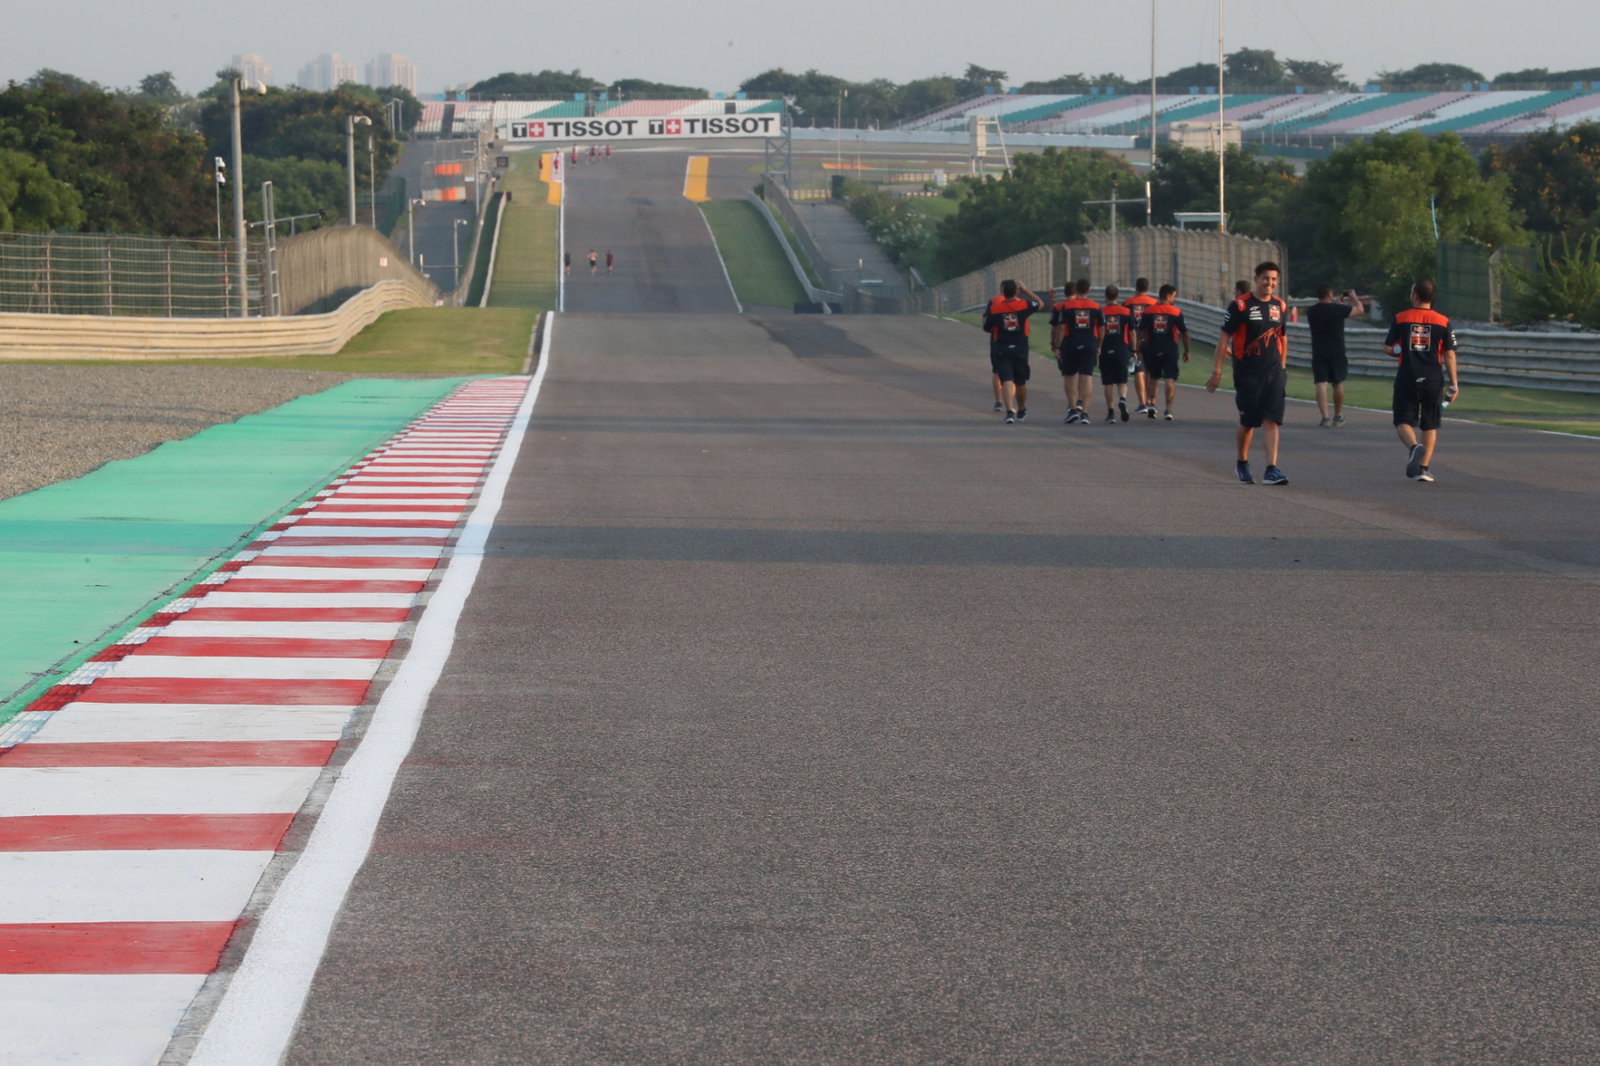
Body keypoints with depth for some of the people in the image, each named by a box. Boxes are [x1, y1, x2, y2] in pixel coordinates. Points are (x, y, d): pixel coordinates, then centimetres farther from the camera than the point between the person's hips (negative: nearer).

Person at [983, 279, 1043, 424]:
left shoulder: (994, 308, -7)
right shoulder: (1023, 305, -6)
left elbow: (986, 327, 3)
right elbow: (1040, 303, 12)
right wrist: (1026, 291, 19)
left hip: (1000, 349, -1)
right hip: (1020, 349, 1)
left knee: (1006, 381, -7)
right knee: (1020, 382, 17)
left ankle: (1010, 411, -25)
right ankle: (1021, 410, 36)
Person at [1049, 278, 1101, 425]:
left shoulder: (1064, 306, -4)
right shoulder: (1096, 307, 5)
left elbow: (1060, 329, -7)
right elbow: (1101, 330, 9)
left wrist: (1056, 347, -2)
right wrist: (1098, 347, 20)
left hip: (1070, 345, -2)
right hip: (1090, 345, 2)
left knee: (1069, 376, 11)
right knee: (1087, 377, 1)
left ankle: (1073, 407, 1)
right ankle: (1084, 412, -4)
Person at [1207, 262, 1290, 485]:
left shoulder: (1281, 306, 8)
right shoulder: (1240, 305, -7)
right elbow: (1224, 338, -5)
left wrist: (1283, 367, 19)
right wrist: (1217, 370, -8)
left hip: (1274, 373, 3)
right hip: (1247, 372, -3)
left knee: (1272, 420, -7)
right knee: (1248, 422, 6)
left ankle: (1271, 470, -11)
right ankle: (1242, 463, 29)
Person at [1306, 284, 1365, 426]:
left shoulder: (1311, 311, 0)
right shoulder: (1338, 309, -11)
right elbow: (1360, 309, 1)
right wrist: (1354, 297, 19)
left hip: (1318, 354, 1)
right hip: (1337, 353, -1)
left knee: (1321, 384, -4)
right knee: (1338, 384, 15)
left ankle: (1325, 417, -17)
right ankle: (1338, 417, 25)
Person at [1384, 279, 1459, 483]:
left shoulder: (1400, 319, -2)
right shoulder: (1443, 322, 0)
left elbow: (1388, 348, -3)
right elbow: (1449, 355, -1)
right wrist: (1454, 384, 3)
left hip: (1407, 380, -1)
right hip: (1433, 380, 1)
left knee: (1403, 422, 5)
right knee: (1430, 425, 12)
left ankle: (1414, 446, -26)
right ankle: (1423, 468, 7)